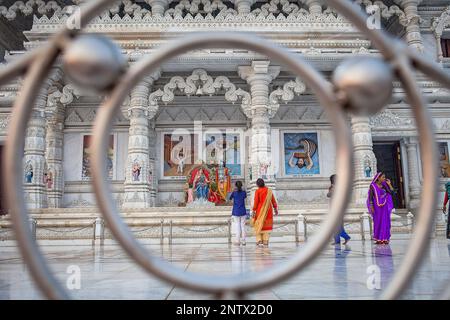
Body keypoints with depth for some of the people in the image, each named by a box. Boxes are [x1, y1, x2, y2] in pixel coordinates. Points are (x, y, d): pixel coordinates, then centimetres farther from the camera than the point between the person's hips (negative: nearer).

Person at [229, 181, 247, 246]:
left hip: (236, 212, -2)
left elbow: (230, 198, 13)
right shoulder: (244, 192, -1)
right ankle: (243, 241, 8)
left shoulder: (234, 192, -6)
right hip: (243, 212, 2)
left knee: (237, 226, 1)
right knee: (243, 226, 6)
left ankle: (237, 241, 0)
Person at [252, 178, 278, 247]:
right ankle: (266, 242, 4)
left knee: (259, 225, 7)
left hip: (260, 210, -3)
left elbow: (256, 202, -14)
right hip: (268, 211, 3)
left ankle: (259, 241, -2)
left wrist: (253, 211, -11)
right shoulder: (269, 190, 3)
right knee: (267, 225, 8)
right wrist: (275, 209, 14)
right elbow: (273, 201, 5)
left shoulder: (257, 191, -10)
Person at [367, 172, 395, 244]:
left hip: (384, 206, 4)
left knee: (385, 222, 1)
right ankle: (378, 239, 5)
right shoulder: (372, 186, -6)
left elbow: (392, 192, 0)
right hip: (377, 206, -4)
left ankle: (384, 239, 7)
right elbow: (370, 197, -7)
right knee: (378, 222, -1)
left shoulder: (384, 185, 6)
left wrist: (389, 184, -4)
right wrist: (371, 207, -14)